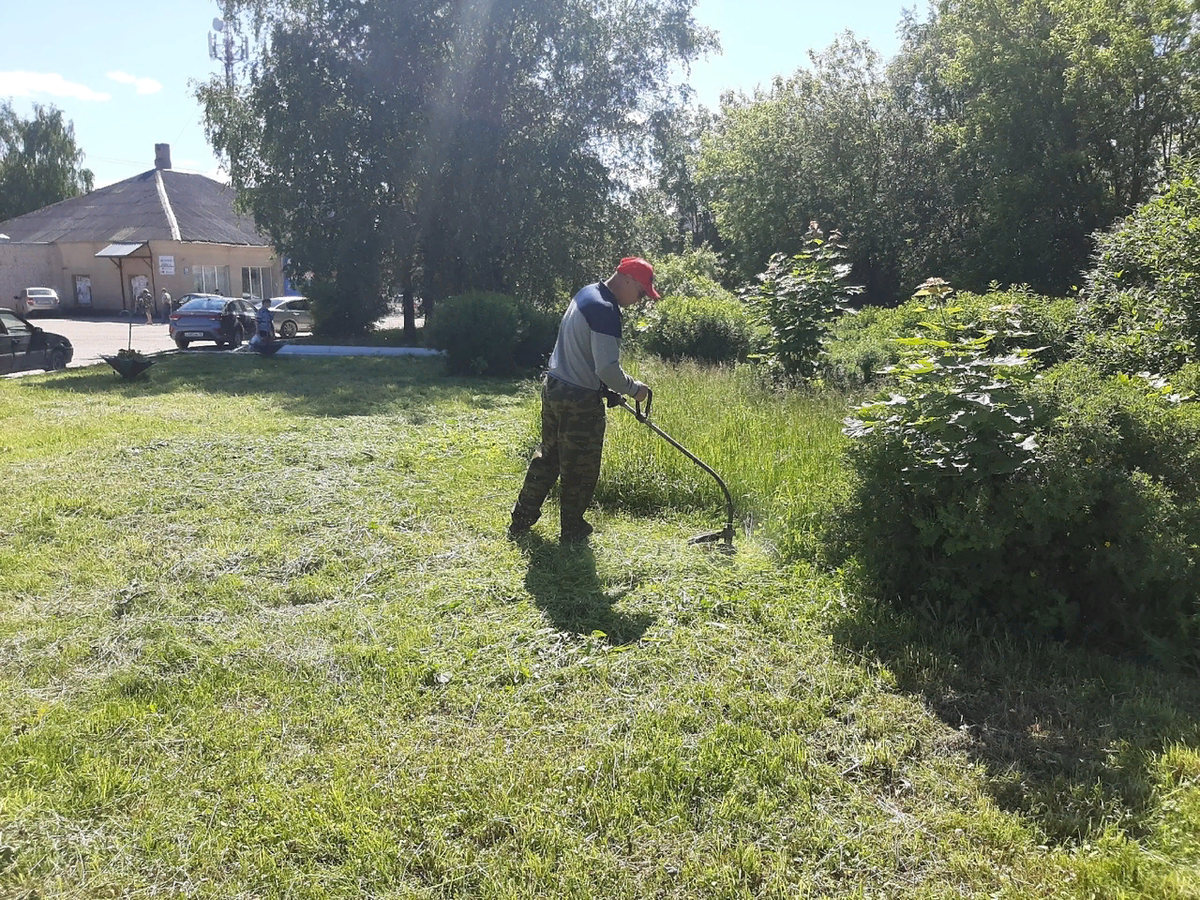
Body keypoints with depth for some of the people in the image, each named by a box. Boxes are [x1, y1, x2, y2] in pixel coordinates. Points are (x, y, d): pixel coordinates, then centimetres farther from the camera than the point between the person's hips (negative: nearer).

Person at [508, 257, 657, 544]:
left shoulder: (586, 294, 10)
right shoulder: (605, 310, -21)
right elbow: (606, 368, -26)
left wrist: (607, 386, 20)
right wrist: (634, 389, -10)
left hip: (553, 389, 9)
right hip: (580, 401, -9)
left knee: (548, 455, 21)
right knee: (580, 468, 7)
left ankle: (521, 520, 28)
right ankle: (571, 530, 21)